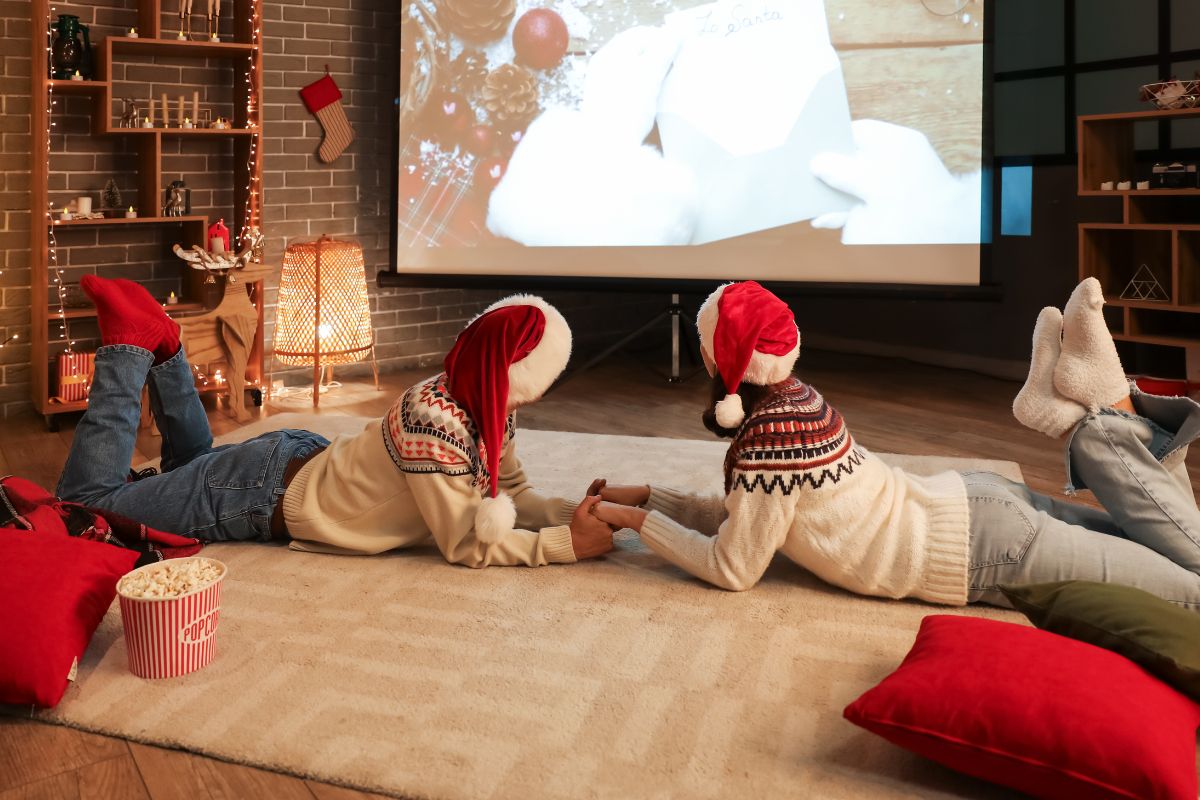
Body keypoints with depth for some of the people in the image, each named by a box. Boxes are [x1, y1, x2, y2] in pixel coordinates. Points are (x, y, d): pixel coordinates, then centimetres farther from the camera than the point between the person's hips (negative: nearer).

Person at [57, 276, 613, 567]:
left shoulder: (491, 407, -10)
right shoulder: (435, 420, -36)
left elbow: (513, 495, -2)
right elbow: (466, 545, -31)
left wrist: (575, 513, -19)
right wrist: (568, 544, -29)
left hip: (304, 461, 8)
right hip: (265, 494, -8)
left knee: (193, 462, 36)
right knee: (86, 502, 4)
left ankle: (159, 345, 30)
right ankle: (130, 342, 9)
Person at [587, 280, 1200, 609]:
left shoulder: (769, 435, -24)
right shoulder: (789, 396, 4)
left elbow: (732, 568, -14)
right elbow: (738, 515, 13)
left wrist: (635, 520, -6)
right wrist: (640, 494, 11)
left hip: (989, 551, -8)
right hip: (970, 503, 8)